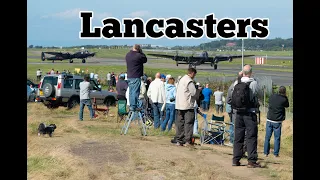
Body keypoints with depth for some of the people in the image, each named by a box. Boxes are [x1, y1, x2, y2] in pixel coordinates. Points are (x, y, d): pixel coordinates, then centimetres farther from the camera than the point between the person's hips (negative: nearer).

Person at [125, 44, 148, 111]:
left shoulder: (127, 55, 7)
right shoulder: (139, 56, -16)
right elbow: (145, 60, 1)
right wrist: (141, 52, 5)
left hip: (129, 76, 7)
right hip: (136, 77, -7)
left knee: (131, 92, 14)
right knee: (135, 92, -5)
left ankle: (131, 105, 18)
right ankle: (133, 106, -7)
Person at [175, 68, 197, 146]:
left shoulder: (181, 79, 15)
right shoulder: (189, 81, -12)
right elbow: (194, 93, -17)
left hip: (179, 105, 8)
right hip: (188, 105, -8)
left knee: (180, 122, 9)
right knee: (189, 123, -4)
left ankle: (179, 140, 12)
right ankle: (188, 141, -5)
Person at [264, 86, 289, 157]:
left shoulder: (272, 96, -2)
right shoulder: (284, 99, -11)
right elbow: (287, 106, 8)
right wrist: (285, 97, 10)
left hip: (269, 120, 3)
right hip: (277, 121, -3)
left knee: (267, 137, 9)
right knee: (277, 138, 6)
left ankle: (266, 152, 13)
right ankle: (276, 153, 7)